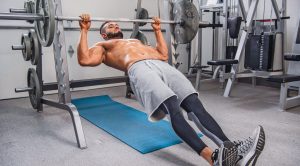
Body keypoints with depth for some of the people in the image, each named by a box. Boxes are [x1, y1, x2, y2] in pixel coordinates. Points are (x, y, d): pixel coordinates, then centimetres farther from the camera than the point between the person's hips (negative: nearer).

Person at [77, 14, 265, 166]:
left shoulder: (136, 41, 45)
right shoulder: (103, 47, 29)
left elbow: (164, 55, 40)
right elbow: (85, 60, 8)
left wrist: (157, 31, 46)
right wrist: (84, 30, 13)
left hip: (163, 67, 6)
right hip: (139, 70, -6)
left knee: (195, 105, -20)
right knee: (174, 109, -33)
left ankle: (231, 148, -35)